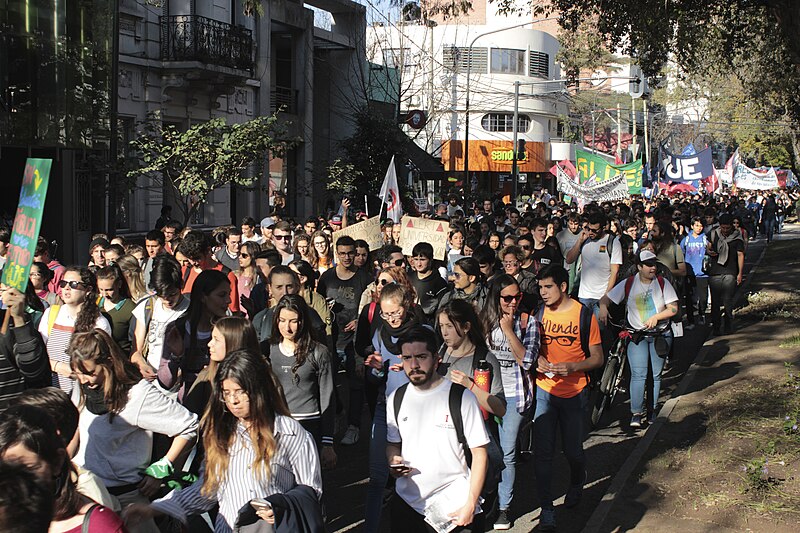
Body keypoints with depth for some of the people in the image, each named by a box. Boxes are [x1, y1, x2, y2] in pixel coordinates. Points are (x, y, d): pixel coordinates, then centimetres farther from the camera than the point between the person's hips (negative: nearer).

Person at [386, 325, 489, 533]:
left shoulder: (461, 397, -10)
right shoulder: (396, 399, 4)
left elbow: (480, 454, -7)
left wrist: (470, 505, -12)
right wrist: (393, 462, -5)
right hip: (407, 503, 4)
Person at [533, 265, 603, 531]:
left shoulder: (584, 315, -8)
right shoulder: (538, 313, 0)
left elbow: (597, 358, -4)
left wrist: (572, 366, -21)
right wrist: (536, 359, -9)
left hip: (574, 391, -2)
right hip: (544, 390, 2)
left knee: (573, 449, 10)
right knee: (542, 451, -3)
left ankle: (576, 484, 42)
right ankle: (546, 508, 5)